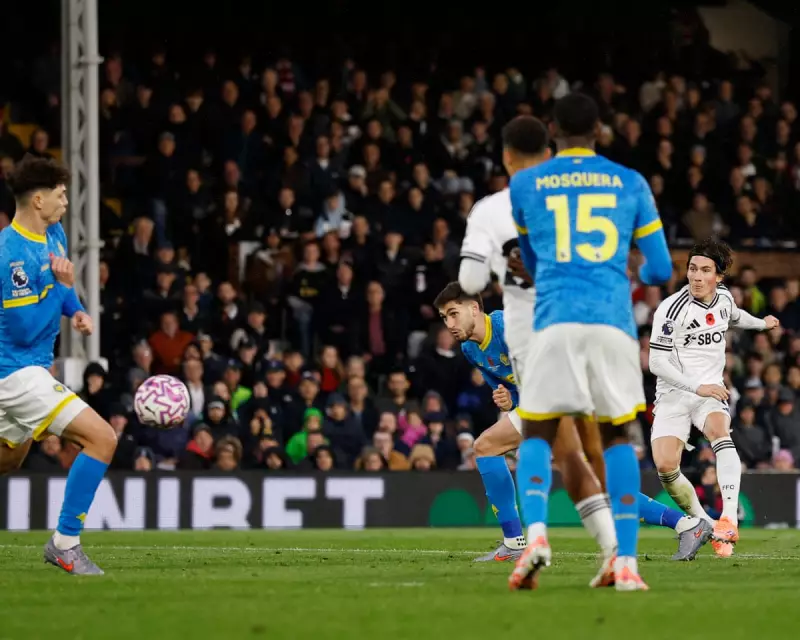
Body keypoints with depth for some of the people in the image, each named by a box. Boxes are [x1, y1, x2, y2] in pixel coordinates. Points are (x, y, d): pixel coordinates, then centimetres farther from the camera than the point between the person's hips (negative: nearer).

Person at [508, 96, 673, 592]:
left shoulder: (525, 184, 12)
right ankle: (626, 561, 3)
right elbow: (661, 271, 13)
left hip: (555, 322, -1)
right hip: (614, 321, 1)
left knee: (538, 435, 8)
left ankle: (536, 532, -20)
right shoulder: (630, 184, 12)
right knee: (617, 436, 13)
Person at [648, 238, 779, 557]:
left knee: (718, 429, -31)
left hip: (710, 391, 3)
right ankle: (702, 523, 4)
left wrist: (761, 323, 49)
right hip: (673, 395, -3)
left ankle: (729, 518, -43)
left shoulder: (724, 297, 4)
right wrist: (697, 387, -25)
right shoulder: (672, 309, -16)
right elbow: (657, 363, -18)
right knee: (665, 466, -21)